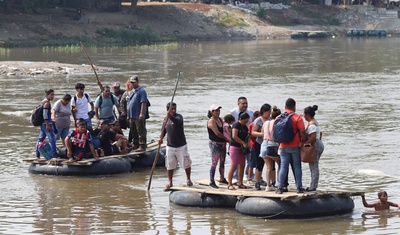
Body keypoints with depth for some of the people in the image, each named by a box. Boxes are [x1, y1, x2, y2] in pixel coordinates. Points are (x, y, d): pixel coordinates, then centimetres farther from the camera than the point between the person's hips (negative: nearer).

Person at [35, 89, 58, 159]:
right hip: (46, 123, -10)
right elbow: (45, 114, -19)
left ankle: (37, 155, 18)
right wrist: (47, 125, -21)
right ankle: (54, 154, -14)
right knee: (52, 139, -10)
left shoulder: (43, 102, 16)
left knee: (40, 139, 13)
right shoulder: (47, 103, -13)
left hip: (42, 124, 10)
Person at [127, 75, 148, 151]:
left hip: (138, 116, -9)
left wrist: (142, 114, -22)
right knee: (133, 131, 15)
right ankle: (135, 145, 25)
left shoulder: (141, 91, -9)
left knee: (141, 131, -8)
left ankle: (142, 146, -7)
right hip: (132, 116, 9)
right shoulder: (132, 92, 18)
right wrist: (128, 115, 19)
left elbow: (143, 103, -16)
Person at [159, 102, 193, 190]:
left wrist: (170, 116, -53)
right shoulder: (166, 119, 6)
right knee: (170, 165, 5)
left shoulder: (179, 117, -10)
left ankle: (188, 179, 24)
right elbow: (164, 130, 15)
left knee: (186, 163, 5)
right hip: (170, 146, 4)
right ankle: (170, 182, 16)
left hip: (181, 146, -4)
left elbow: (178, 121, -34)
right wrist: (161, 138, -5)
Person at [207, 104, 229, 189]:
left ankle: (222, 179, 30)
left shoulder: (220, 119, 11)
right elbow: (217, 133, -20)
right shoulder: (211, 121, -14)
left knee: (222, 162, 16)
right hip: (215, 144, -8)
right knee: (214, 163, -9)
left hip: (222, 144, 8)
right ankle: (212, 182, -7)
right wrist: (227, 139, -11)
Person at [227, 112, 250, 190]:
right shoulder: (236, 125, -11)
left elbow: (247, 136, 23)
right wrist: (243, 143, -21)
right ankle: (229, 184, -7)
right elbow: (234, 136, -21)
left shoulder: (245, 127, 15)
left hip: (242, 148, 8)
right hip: (235, 147, -8)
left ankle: (240, 183, 15)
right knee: (233, 166, -10)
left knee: (242, 166, 8)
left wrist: (247, 143, 2)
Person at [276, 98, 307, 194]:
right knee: (297, 166, 5)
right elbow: (302, 132, -14)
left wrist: (278, 142, 17)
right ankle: (299, 187, 6)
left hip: (283, 146, 2)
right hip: (295, 146, -2)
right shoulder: (297, 117, -7)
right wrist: (303, 142, 0)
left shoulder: (279, 118, 3)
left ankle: (280, 187, 1)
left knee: (283, 167, 5)